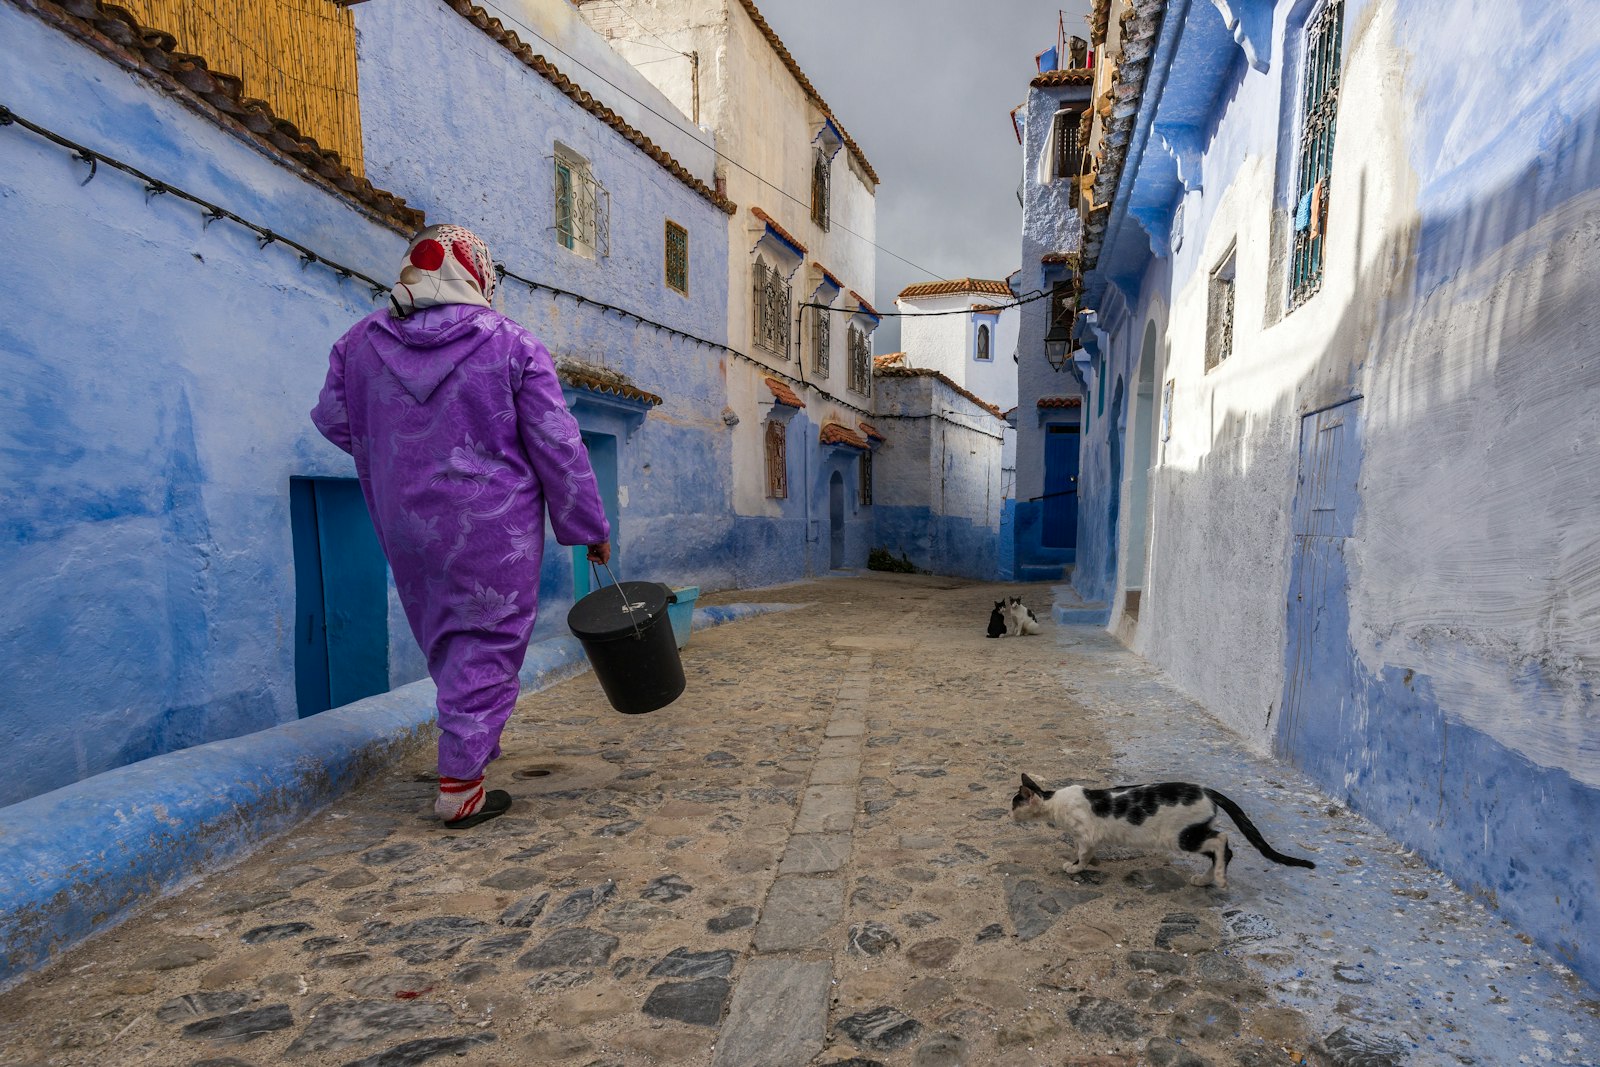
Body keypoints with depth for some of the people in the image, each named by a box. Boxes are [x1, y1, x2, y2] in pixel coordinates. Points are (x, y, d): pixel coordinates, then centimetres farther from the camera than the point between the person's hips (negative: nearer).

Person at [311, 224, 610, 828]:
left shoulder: (360, 342, 4)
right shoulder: (513, 344, -8)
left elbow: (334, 422, 16)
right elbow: (558, 447, -8)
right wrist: (589, 527, 0)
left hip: (405, 528, 5)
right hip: (495, 529, -4)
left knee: (443, 638, 21)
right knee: (486, 646, 5)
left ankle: (470, 740, 37)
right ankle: (460, 785, 8)